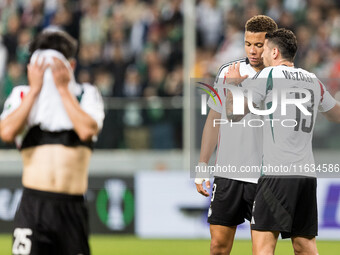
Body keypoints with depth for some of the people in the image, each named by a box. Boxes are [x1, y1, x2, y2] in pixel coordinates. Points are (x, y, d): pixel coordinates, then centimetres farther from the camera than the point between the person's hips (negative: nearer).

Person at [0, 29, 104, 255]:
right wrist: (35, 90, -5)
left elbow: (87, 130, -11)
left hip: (72, 209, 1)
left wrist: (63, 90, -6)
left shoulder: (87, 95, 9)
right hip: (33, 205, -1)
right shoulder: (23, 96, 9)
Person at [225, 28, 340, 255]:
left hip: (277, 173, -6)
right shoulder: (313, 81, 16)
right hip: (307, 173, 6)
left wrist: (233, 83, 17)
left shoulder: (269, 75, -1)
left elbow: (233, 113, -1)